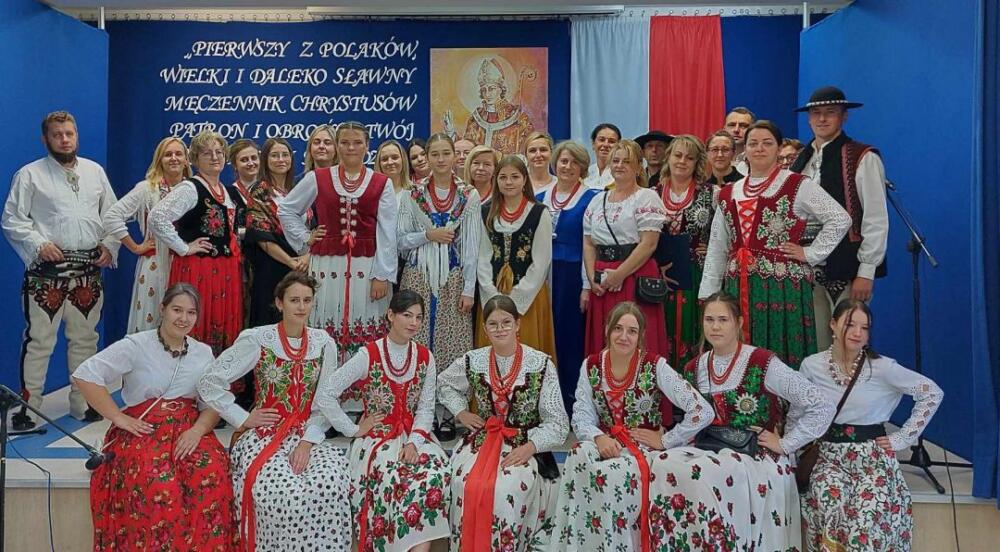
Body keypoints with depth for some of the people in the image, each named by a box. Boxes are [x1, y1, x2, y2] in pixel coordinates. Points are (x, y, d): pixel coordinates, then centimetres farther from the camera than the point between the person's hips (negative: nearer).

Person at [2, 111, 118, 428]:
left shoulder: (95, 172, 12)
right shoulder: (30, 174, 0)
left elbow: (112, 214, 15)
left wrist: (109, 246, 1)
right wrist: (38, 244, -15)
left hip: (89, 271, 4)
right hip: (47, 271, -4)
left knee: (85, 339, 12)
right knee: (39, 340, -2)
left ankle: (83, 403, 24)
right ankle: (28, 407, 8)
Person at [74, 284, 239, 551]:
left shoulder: (204, 353, 12)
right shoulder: (136, 345, -1)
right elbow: (85, 375, -7)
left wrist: (198, 429, -12)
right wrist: (119, 418, -11)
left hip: (189, 429, 3)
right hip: (143, 430, -3)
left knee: (214, 475, -28)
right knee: (160, 484, -33)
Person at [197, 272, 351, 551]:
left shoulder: (324, 343, 3)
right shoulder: (256, 339, -6)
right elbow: (209, 382, -6)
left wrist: (307, 442, -10)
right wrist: (243, 420, -8)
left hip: (307, 435, 2)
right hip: (263, 435, -2)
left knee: (330, 484, -27)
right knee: (283, 492, -28)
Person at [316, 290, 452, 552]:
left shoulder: (425, 358, 5)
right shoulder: (368, 355, -7)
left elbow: (426, 409, 3)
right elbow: (325, 395, -9)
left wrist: (413, 442, -14)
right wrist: (353, 430, -9)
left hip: (415, 434, 3)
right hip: (378, 435, -3)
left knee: (438, 472, -27)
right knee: (395, 477, -33)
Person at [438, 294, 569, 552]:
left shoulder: (541, 364, -6)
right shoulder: (472, 361, 3)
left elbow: (557, 422, -5)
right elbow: (444, 384, 24)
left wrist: (529, 447, -19)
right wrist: (461, 412, 8)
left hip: (525, 444, -3)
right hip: (482, 439, 3)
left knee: (508, 489, -30)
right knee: (466, 485, -25)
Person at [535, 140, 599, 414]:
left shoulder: (590, 198, -3)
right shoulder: (541, 198, 13)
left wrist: (588, 285, -14)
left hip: (574, 275, -4)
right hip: (544, 275, 5)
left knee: (571, 337, 0)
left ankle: (571, 402, 10)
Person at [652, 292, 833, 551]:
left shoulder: (763, 363, -10)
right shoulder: (694, 369, 8)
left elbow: (823, 408, -11)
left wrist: (785, 444, -10)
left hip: (756, 457, -5)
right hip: (708, 449, 5)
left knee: (702, 475, -32)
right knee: (665, 466, -25)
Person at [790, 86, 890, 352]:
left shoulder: (863, 158, -5)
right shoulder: (801, 160, 13)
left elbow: (876, 219, -8)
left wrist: (866, 272, -12)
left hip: (847, 270, -5)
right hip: (809, 269, 6)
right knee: (815, 348, 10)